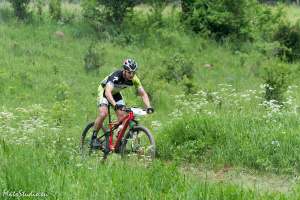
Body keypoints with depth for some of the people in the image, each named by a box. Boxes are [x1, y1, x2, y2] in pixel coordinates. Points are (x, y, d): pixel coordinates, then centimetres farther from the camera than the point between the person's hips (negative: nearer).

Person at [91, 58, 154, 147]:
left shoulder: (134, 79, -23)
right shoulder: (116, 76, -38)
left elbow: (143, 94, -19)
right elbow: (108, 92, -51)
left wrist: (148, 107, -36)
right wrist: (115, 105, -67)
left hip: (116, 93, 5)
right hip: (104, 91, -5)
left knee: (122, 116, -10)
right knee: (103, 114, -26)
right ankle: (94, 138, -11)